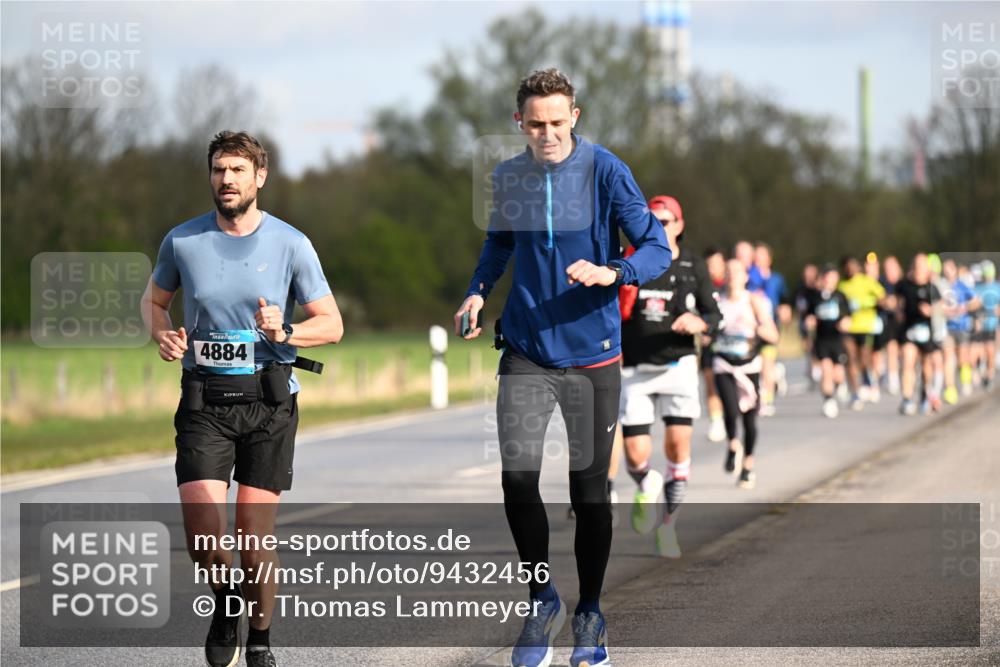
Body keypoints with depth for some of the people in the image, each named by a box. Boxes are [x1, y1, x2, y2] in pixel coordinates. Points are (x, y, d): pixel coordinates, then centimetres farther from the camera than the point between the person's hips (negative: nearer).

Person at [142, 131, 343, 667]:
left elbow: (331, 325, 2)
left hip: (268, 402, -1)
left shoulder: (291, 244, -1)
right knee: (202, 534, -14)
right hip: (203, 404, 1)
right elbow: (153, 300, 20)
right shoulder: (182, 241, 2)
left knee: (253, 540, -4)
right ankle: (226, 600, 20)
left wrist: (284, 333, -18)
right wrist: (163, 336, -2)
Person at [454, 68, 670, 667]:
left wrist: (611, 273, -28)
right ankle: (542, 603, 10)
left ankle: (590, 617, 22)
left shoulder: (605, 172, -9)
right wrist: (479, 291, 6)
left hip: (592, 353, -2)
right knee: (517, 479, -10)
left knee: (590, 491, 5)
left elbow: (658, 249, -9)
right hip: (527, 351, 2)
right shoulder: (507, 178, 3)